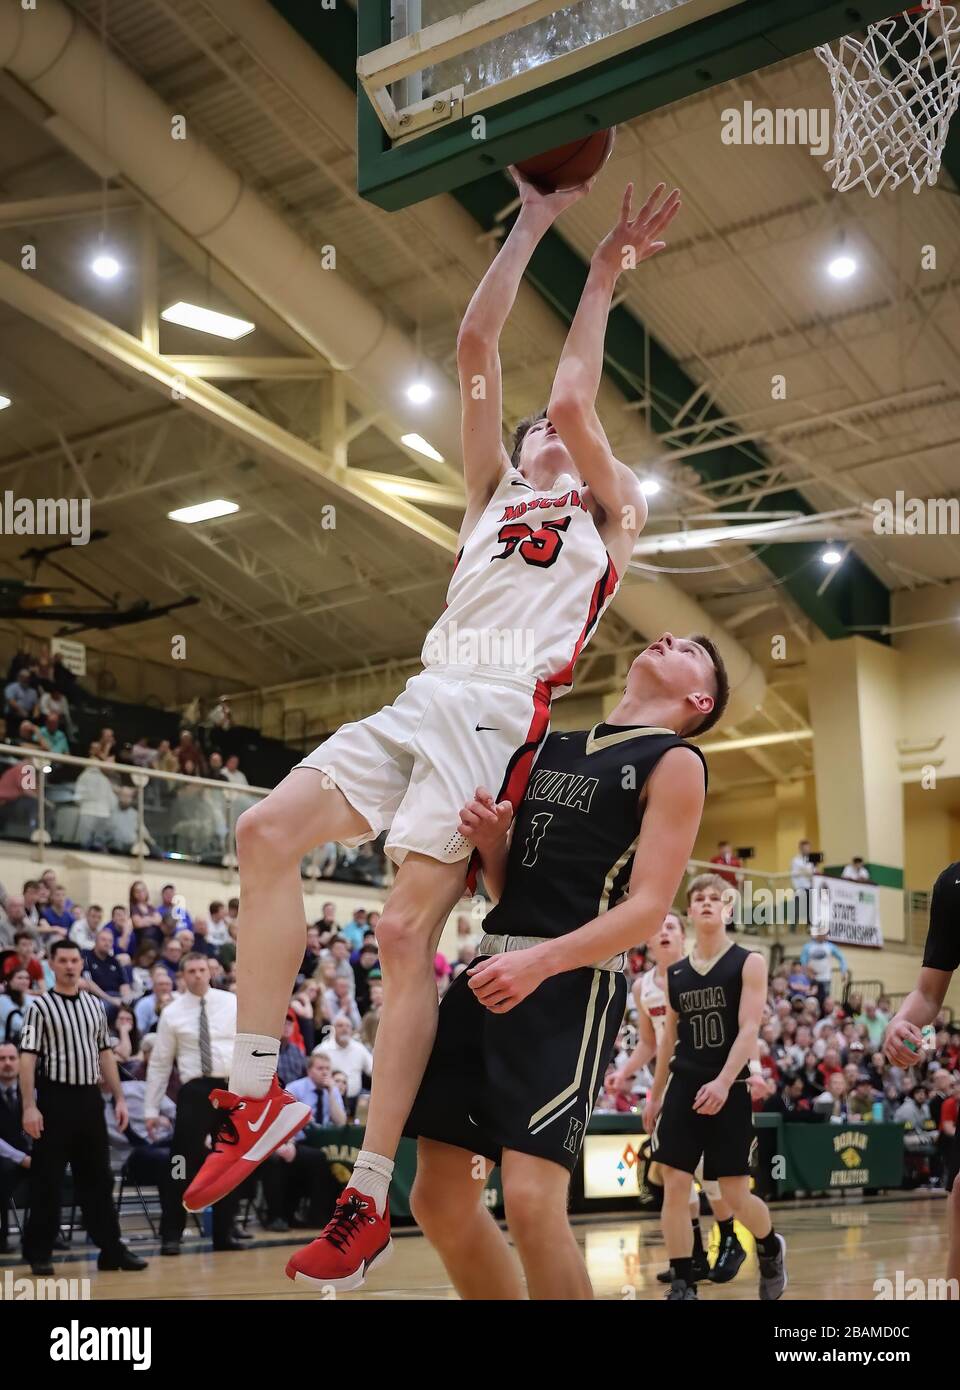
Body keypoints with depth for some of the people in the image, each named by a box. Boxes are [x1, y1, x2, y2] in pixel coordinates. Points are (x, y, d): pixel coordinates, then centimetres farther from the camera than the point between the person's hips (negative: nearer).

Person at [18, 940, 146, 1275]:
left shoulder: (95, 1004, 12)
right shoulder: (40, 1005, -4)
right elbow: (27, 1058, -9)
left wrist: (119, 1098, 11)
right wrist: (29, 1106, -16)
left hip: (90, 1098, 5)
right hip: (56, 1098, -5)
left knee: (97, 1177, 9)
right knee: (47, 1179, 1)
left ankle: (112, 1249, 13)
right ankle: (39, 1254, 10)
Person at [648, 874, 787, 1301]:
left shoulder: (748, 963, -3)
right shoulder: (675, 974, 10)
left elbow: (749, 1031, -13)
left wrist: (723, 1082, -25)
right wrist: (656, 1094, 18)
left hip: (728, 1090, -4)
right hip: (684, 1087, 4)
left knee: (735, 1195, 0)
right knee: (674, 1186, -5)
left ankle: (771, 1248, 32)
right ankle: (683, 1285, 4)